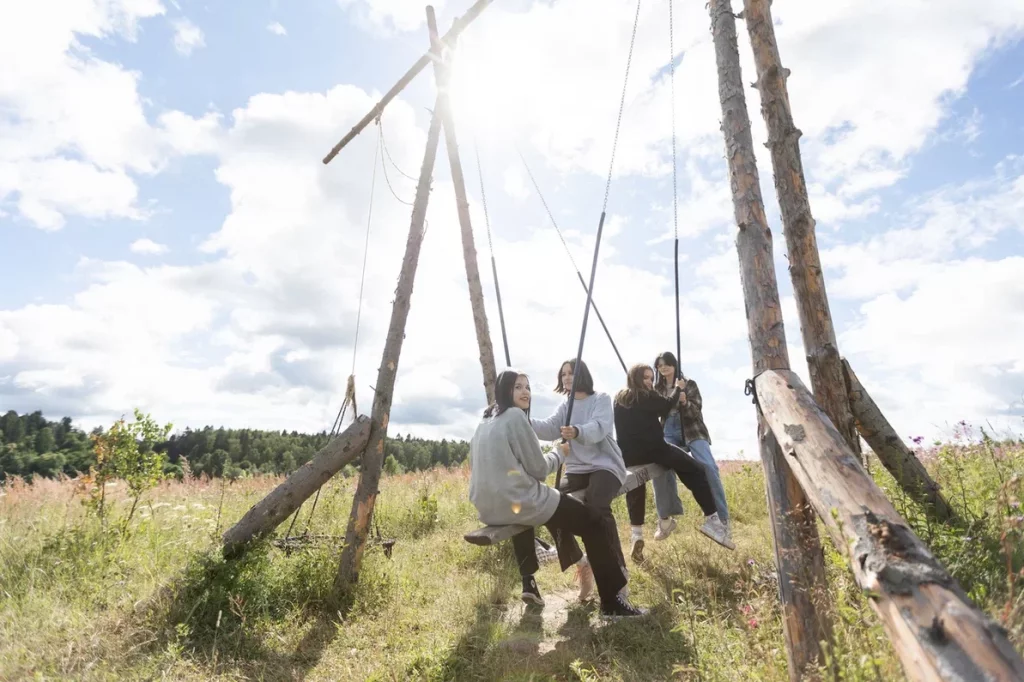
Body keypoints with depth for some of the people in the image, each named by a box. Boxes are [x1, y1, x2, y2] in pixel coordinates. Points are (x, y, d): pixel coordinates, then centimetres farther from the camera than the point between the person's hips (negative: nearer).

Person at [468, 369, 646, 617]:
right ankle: (612, 602, 6)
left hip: (487, 507, 9)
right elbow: (539, 470, -8)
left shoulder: (484, 423, 14)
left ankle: (528, 582, 37)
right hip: (515, 502, -8)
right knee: (592, 521, 4)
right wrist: (561, 452, 10)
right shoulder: (515, 416, -10)